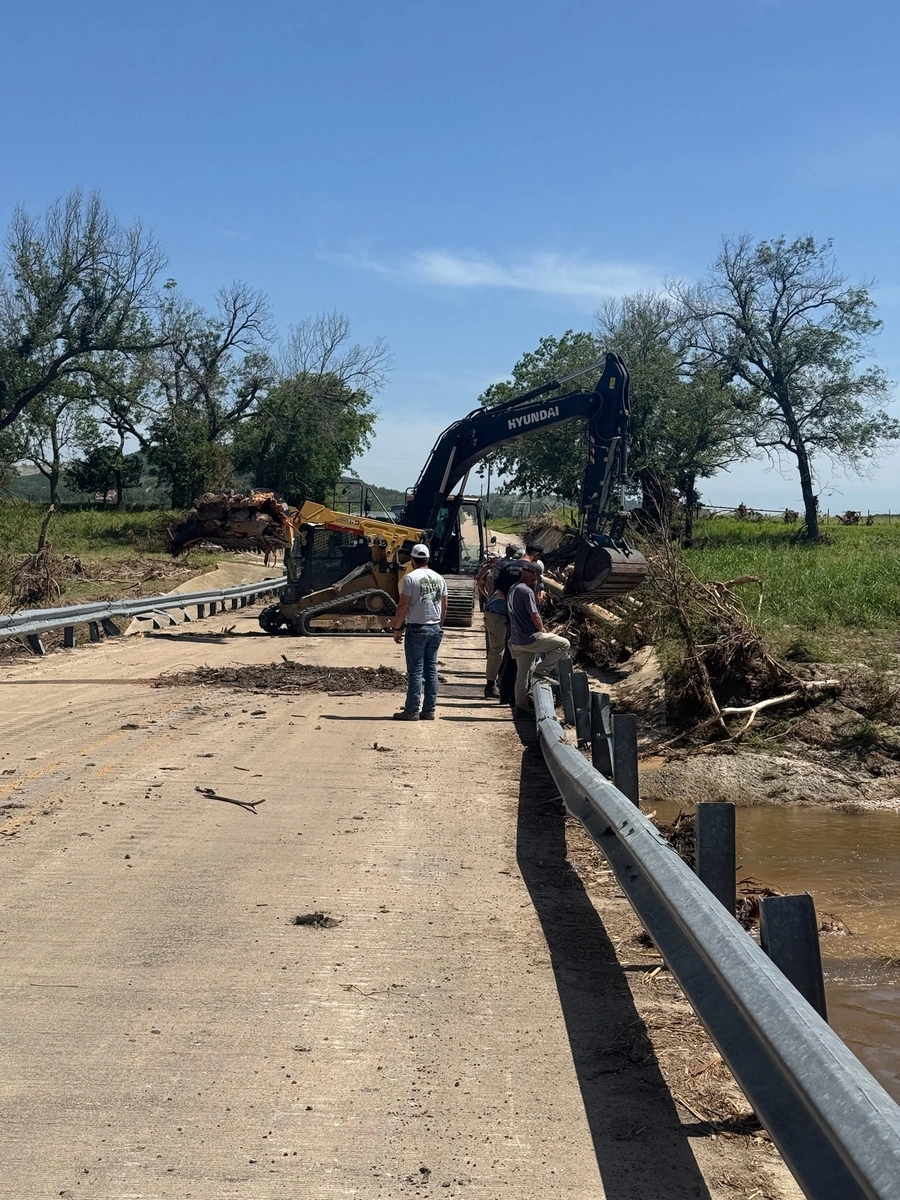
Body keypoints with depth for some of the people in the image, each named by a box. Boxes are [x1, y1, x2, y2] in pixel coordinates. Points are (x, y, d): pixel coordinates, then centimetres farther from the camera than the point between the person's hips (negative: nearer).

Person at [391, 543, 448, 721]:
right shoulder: (439, 578, 8)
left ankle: (412, 711, -2)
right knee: (431, 670, 8)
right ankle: (429, 710, 9)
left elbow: (402, 606, -13)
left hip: (416, 629, -5)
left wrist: (397, 628, -5)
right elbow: (444, 606, 12)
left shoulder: (410, 578, -10)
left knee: (415, 671, -3)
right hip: (435, 629, 6)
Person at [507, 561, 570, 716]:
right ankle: (541, 669, -2)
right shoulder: (527, 591, -17)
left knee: (522, 674, 15)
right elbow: (534, 616, -17)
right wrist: (542, 631, -1)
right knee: (564, 644, -1)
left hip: (517, 640, 10)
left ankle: (521, 707, 18)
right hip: (530, 639, -10)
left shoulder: (513, 590, 13)